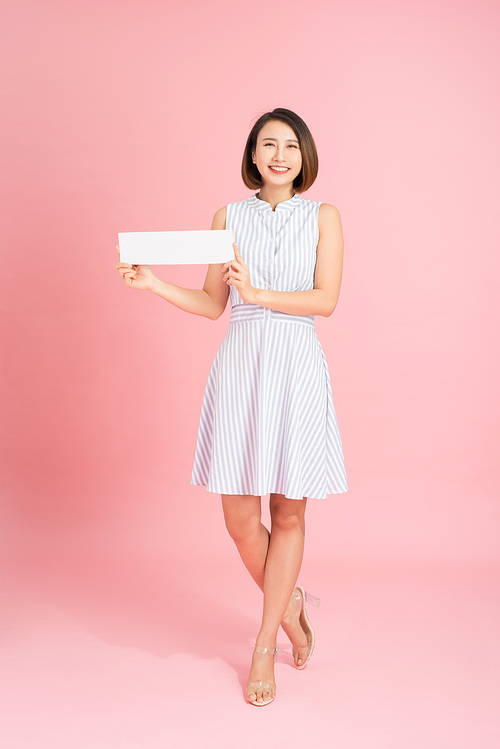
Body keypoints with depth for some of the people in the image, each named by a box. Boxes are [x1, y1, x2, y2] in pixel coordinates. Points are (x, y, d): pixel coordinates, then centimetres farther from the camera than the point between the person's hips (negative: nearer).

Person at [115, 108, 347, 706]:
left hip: (297, 369, -1)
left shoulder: (323, 217, 6)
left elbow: (325, 300, -6)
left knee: (288, 514, 4)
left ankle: (264, 648, 19)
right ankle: (288, 603, 30)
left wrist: (258, 293, -17)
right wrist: (151, 282, -3)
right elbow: (212, 304, 9)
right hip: (239, 363, 1)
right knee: (239, 517, 1)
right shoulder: (228, 217, 10)